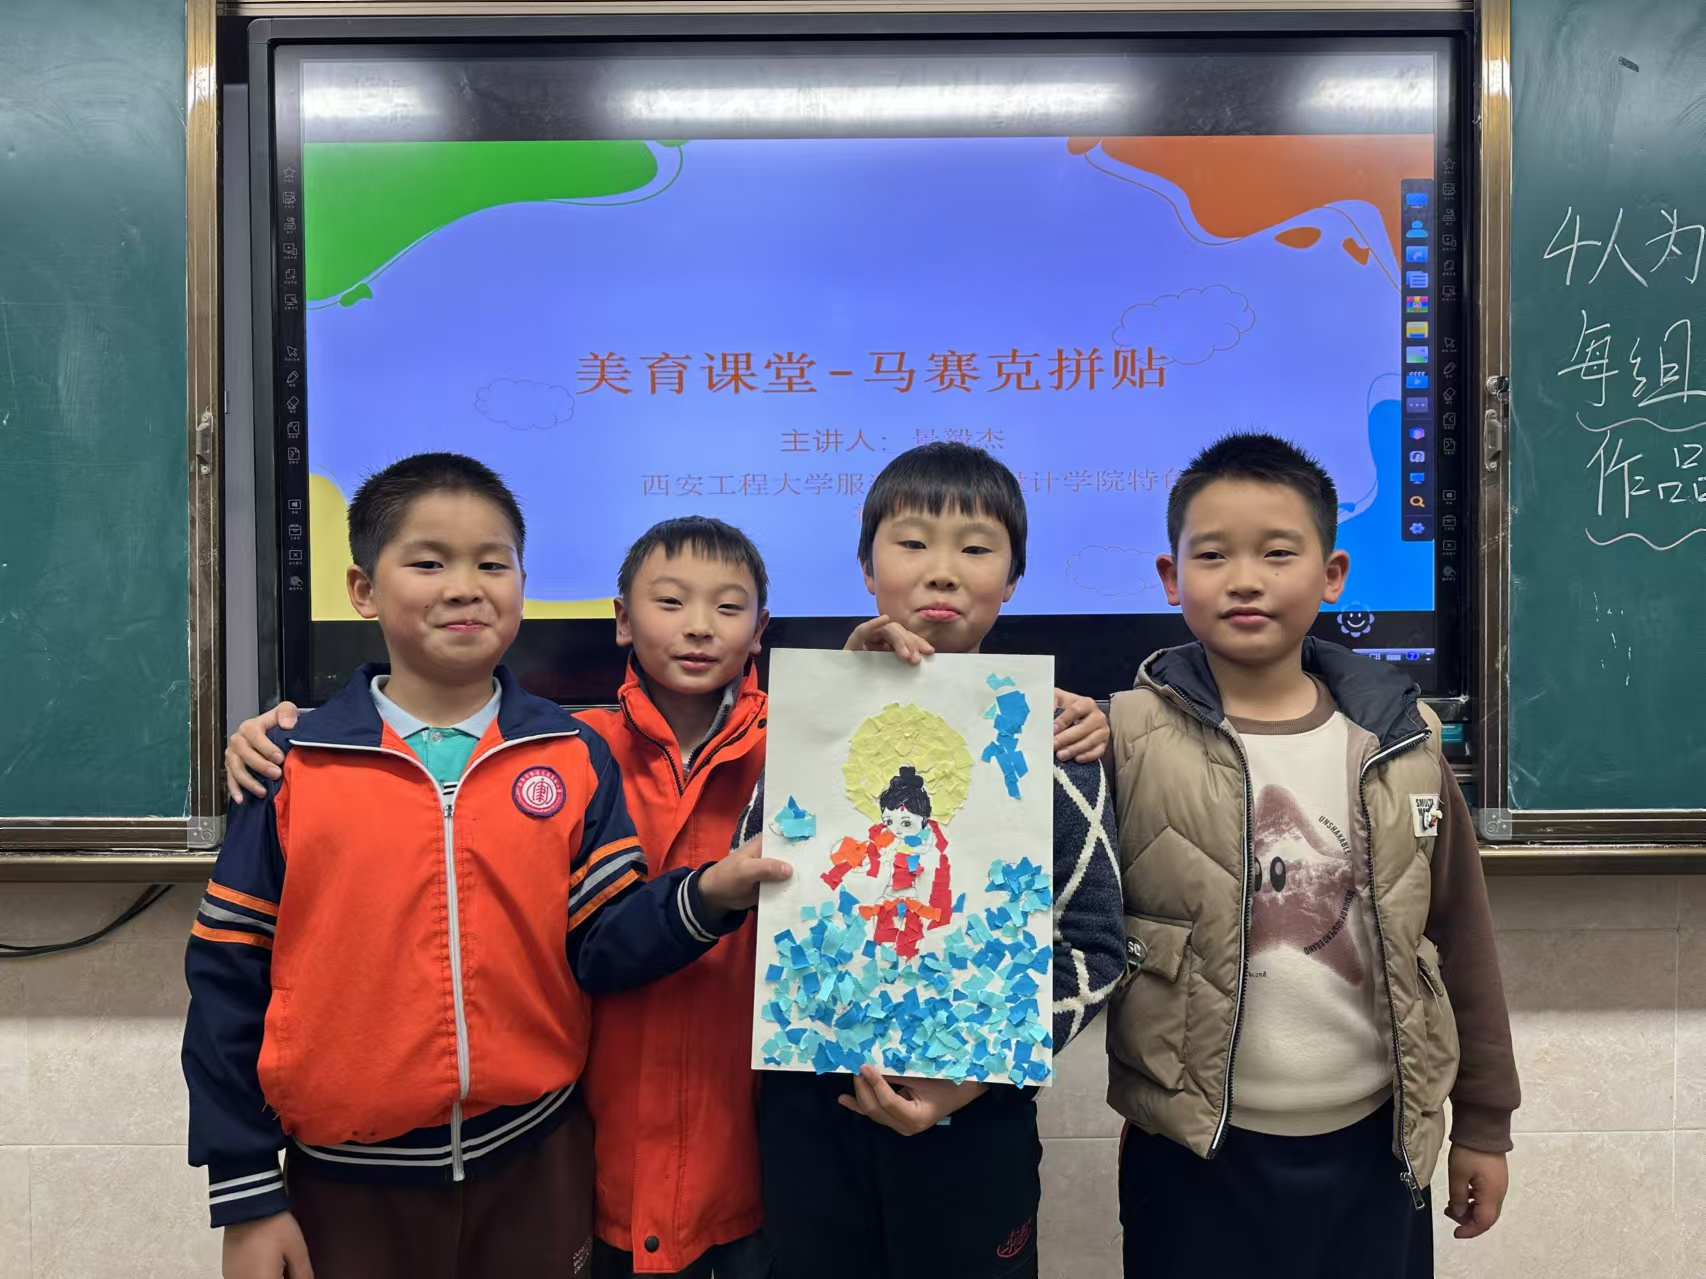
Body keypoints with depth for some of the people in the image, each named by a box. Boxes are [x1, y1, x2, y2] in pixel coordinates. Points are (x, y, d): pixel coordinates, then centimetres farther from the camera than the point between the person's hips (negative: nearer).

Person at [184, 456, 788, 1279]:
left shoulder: (575, 759, -4)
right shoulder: (296, 768, -6)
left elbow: (600, 948, -5)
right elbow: (229, 979, -2)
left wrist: (707, 894, -24)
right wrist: (247, 1197, 0)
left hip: (534, 1166, 1)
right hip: (349, 1182, 0)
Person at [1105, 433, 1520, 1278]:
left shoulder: (1401, 739, -2)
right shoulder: (1129, 742, -11)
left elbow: (1459, 937, 5)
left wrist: (1483, 1121, 11)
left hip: (1373, 1141, 3)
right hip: (1194, 1153, -2)